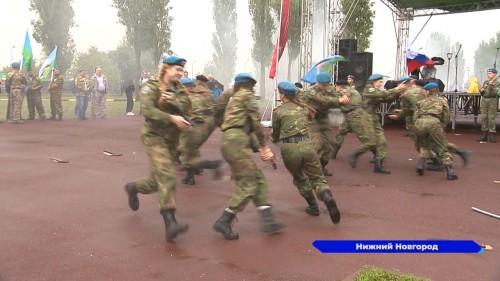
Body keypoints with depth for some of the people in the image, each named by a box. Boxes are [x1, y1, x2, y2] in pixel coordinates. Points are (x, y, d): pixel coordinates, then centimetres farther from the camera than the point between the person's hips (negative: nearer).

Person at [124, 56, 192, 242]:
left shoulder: (180, 91, 13)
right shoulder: (151, 86, -6)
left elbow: (185, 109, -1)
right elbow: (148, 110, -21)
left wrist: (172, 100, -20)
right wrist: (172, 118, -30)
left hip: (171, 139, 7)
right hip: (154, 136, -7)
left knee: (159, 180, 13)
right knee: (166, 176, -21)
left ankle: (133, 188, 44)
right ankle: (170, 223, -26)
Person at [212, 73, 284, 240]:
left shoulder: (234, 100, 32)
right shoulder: (246, 95, 6)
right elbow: (256, 122, 0)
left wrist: (261, 148, 13)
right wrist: (264, 146, 10)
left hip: (231, 141, 9)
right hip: (236, 141, -9)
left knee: (259, 180, 6)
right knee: (248, 185, -9)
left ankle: (267, 220, -3)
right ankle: (223, 221, -8)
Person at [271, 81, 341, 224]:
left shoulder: (278, 111, 2)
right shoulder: (303, 107, 13)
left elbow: (276, 134, 13)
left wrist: (274, 138, 39)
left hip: (289, 148, -2)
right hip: (306, 145, 2)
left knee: (299, 178, 23)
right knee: (317, 177, 8)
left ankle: (313, 206, 25)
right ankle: (327, 198, -22)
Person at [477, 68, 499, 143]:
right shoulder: (485, 82, 16)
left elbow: (495, 93, -14)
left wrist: (491, 86, -25)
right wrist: (481, 90, -1)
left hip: (492, 101, -5)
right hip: (484, 100, 5)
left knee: (492, 118, -6)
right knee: (483, 118, 6)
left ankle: (492, 136, -2)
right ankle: (484, 135, 12)